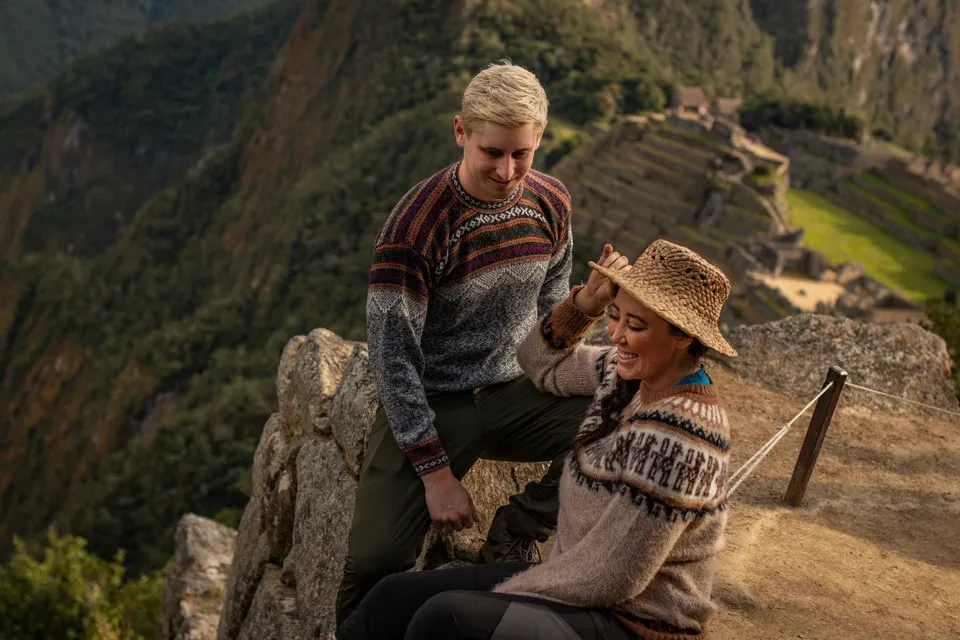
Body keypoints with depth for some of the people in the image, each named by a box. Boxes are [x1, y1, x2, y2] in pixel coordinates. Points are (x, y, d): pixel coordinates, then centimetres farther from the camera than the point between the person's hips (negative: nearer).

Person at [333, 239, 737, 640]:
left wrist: (501, 595, -11)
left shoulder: (673, 440, -27)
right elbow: (541, 362, 17)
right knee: (396, 596, 0)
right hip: (586, 583, 9)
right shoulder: (627, 373, 0)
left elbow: (612, 578, -24)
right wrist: (588, 300, -2)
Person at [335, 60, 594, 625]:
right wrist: (436, 473, -18)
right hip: (431, 406, -5)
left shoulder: (552, 203, -3)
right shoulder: (415, 227, -20)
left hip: (516, 391, 5)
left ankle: (515, 538, -2)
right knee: (374, 563, -22)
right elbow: (393, 356, -17)